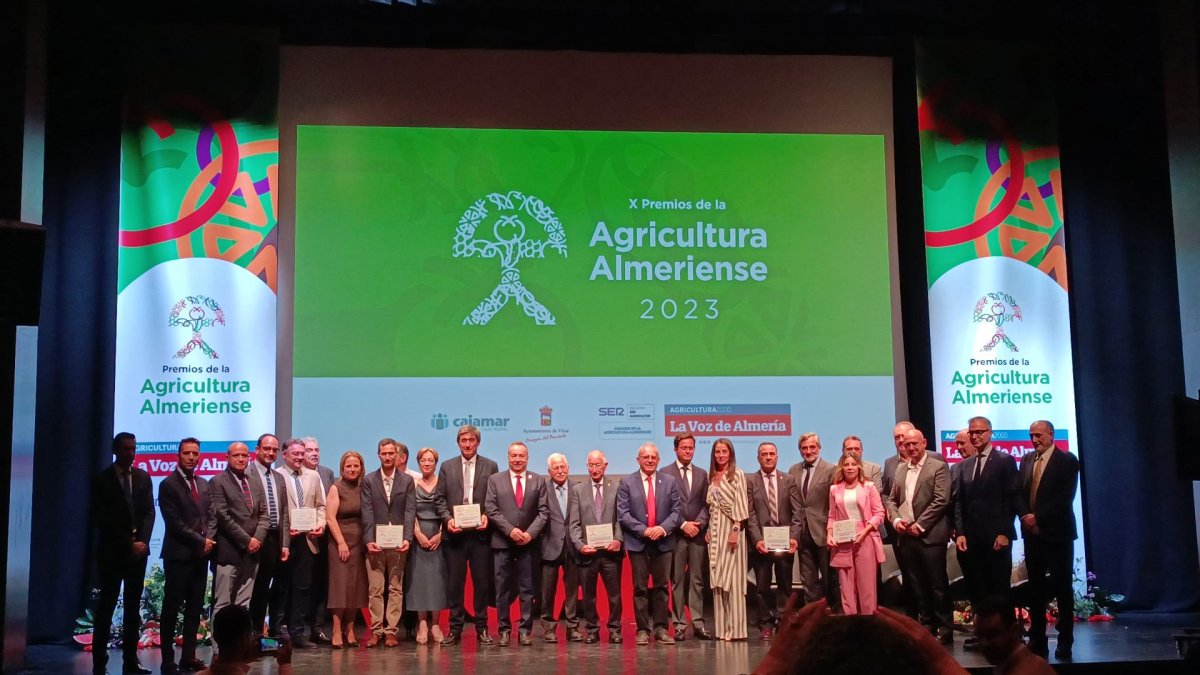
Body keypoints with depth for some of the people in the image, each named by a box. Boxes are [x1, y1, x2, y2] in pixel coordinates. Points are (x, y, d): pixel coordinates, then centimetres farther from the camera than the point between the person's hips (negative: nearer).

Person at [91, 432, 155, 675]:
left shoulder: (143, 477, 9)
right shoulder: (101, 480, -3)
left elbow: (149, 512, 5)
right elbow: (101, 519, -8)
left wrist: (142, 541, -9)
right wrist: (128, 543, -13)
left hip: (138, 550, 4)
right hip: (112, 551, -4)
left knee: (133, 607, 5)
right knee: (106, 606, -1)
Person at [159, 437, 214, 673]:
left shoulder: (204, 484, 14)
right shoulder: (168, 485, -6)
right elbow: (174, 523, -12)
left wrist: (209, 538, -4)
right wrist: (200, 540, -13)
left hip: (201, 555, 6)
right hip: (178, 555, -6)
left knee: (195, 608, 8)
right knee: (172, 608, -1)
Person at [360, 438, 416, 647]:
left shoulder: (407, 480, 7)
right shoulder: (369, 481, 6)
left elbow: (410, 511, 0)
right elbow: (367, 513, 0)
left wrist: (407, 538, -11)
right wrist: (369, 540, -10)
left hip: (398, 543, 0)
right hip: (375, 543, 0)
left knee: (396, 588, 3)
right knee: (375, 589, 1)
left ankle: (391, 631, 7)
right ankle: (377, 631, 7)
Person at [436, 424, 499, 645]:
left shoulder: (490, 466, 6)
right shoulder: (447, 467, 10)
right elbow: (440, 498, 7)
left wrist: (487, 516, -10)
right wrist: (448, 518, -8)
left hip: (480, 532, -1)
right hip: (455, 533, 1)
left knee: (482, 581, 3)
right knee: (455, 582, 3)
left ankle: (482, 627, 13)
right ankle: (455, 629, 10)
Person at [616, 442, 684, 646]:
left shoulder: (670, 482, 8)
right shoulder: (627, 482, 2)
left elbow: (677, 511, 2)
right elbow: (623, 514, -5)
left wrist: (663, 528, -15)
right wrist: (643, 530, -15)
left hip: (663, 542, 2)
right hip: (637, 542, -2)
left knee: (661, 586, 5)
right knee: (640, 587, 2)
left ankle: (660, 628, 10)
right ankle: (642, 629, 7)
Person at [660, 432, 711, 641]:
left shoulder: (702, 474, 14)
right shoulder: (665, 473, 1)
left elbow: (706, 504, 10)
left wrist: (698, 524, -5)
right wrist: (683, 525, -10)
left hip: (698, 533, 3)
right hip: (676, 534, -3)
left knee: (697, 580, 4)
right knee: (677, 581, 0)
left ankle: (698, 623, 6)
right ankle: (679, 624, 2)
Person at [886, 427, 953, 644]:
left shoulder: (938, 467, -3)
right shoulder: (900, 469, 16)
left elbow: (941, 501, -11)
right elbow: (892, 500, 17)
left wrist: (919, 525, -13)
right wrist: (896, 520, -2)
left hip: (930, 535, -6)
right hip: (906, 536, 6)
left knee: (937, 585, -3)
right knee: (917, 585, 9)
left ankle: (944, 629, 4)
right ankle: (926, 625, 16)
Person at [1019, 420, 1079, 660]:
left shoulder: (1067, 461, -5)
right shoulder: (1027, 460, 12)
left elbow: (1065, 497, -13)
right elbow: (1020, 493, 10)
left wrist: (1038, 517, -15)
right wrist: (1026, 517, -8)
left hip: (1057, 532, -5)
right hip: (1032, 533, 5)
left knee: (1063, 588, 2)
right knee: (1035, 588, 7)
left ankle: (1065, 641, 8)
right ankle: (1037, 640, 13)